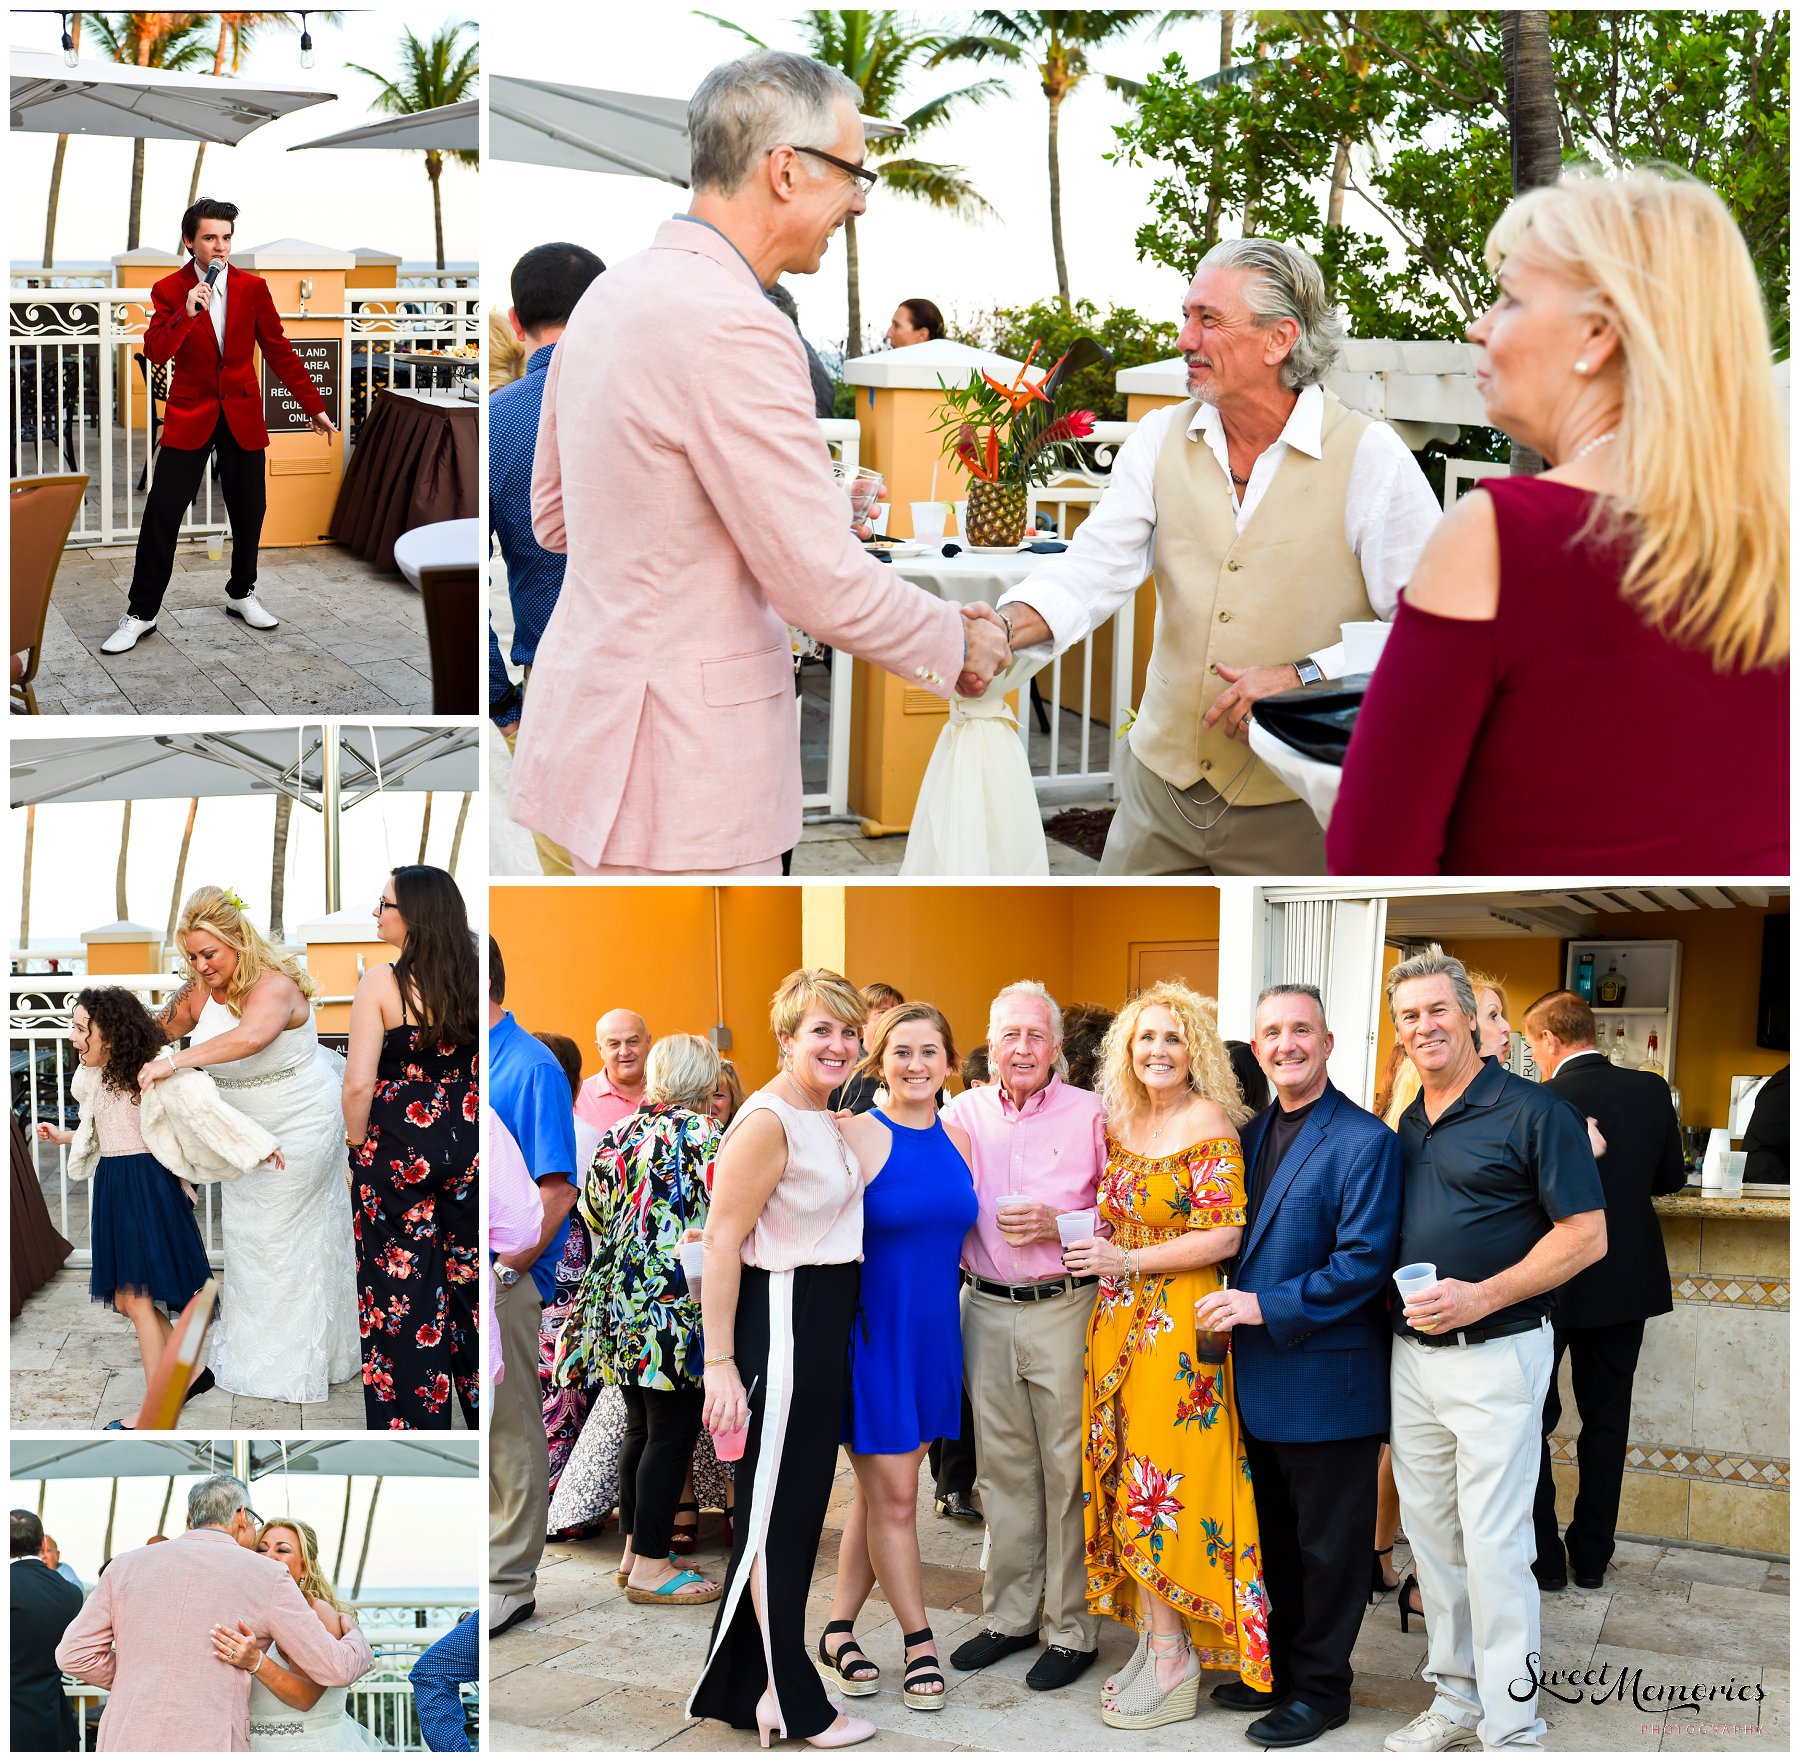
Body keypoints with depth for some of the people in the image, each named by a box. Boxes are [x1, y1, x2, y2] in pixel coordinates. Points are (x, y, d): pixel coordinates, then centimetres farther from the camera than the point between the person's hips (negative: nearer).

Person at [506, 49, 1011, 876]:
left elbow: (555, 514, 19)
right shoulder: (733, 329, -20)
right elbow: (824, 583, -20)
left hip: (595, 707, 10)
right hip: (678, 772, -10)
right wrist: (957, 641, -1)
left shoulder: (611, 292, 9)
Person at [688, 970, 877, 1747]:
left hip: (825, 1328, 10)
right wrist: (720, 1363, -23)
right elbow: (720, 1243, -21)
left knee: (793, 1508, 15)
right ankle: (790, 1700, 11)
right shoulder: (767, 1122, -17)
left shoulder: (826, 1118, 11)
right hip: (781, 1324, -10)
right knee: (779, 1513, 0)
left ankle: (740, 1686, 27)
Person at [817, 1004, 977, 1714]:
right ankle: (919, 1643, 13)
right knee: (894, 1495, 1)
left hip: (934, 1332, 6)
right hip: (872, 1329, -6)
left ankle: (839, 1629, 23)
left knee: (878, 1488, 12)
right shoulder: (855, 1135, -13)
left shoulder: (957, 1138, 6)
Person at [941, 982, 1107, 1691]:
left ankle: (1073, 1628, 9)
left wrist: (1058, 1224, -14)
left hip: (1064, 1308, -3)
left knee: (1067, 1468, -1)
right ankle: (1009, 1615, 22)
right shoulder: (964, 1111, 9)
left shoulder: (1090, 1114, -1)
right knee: (1002, 1467, 11)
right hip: (986, 1309, 4)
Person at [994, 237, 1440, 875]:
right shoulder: (1161, 438, 5)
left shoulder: (1370, 457, -9)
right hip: (1161, 781, 4)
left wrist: (1303, 676, -20)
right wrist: (1008, 629, -24)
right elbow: (1095, 565, -5)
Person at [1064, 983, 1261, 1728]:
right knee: (1130, 1483, 7)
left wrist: (1126, 1261, -13)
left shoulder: (1207, 1123, -9)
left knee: (1160, 1485, -4)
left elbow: (1222, 1235, -15)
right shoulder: (1119, 1122, 11)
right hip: (1121, 1320, 7)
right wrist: (1075, 1236, 7)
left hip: (1180, 1321, -7)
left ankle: (1172, 1667, 4)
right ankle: (1156, 1642, 16)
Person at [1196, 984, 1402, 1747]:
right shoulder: (1254, 1133, 10)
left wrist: (1266, 1306, -21)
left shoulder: (1364, 1140, -14)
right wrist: (1229, 1308, 2)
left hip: (1327, 1381, -7)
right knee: (1273, 1535, 18)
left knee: (1328, 1544, 6)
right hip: (1259, 1377, 7)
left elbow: (1363, 1262, -20)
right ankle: (1278, 1666, 32)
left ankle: (1321, 1687, 18)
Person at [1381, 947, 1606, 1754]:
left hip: (1495, 1356, -7)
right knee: (1431, 1537, 13)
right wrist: (1397, 1296, 5)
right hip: (1410, 1356, 7)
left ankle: (1512, 1731, 1)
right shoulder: (1405, 1126, 12)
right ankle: (1456, 1702, 25)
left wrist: (1481, 1296, -19)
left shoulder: (1533, 1112, -8)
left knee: (1494, 1545, -7)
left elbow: (1587, 1235, -12)